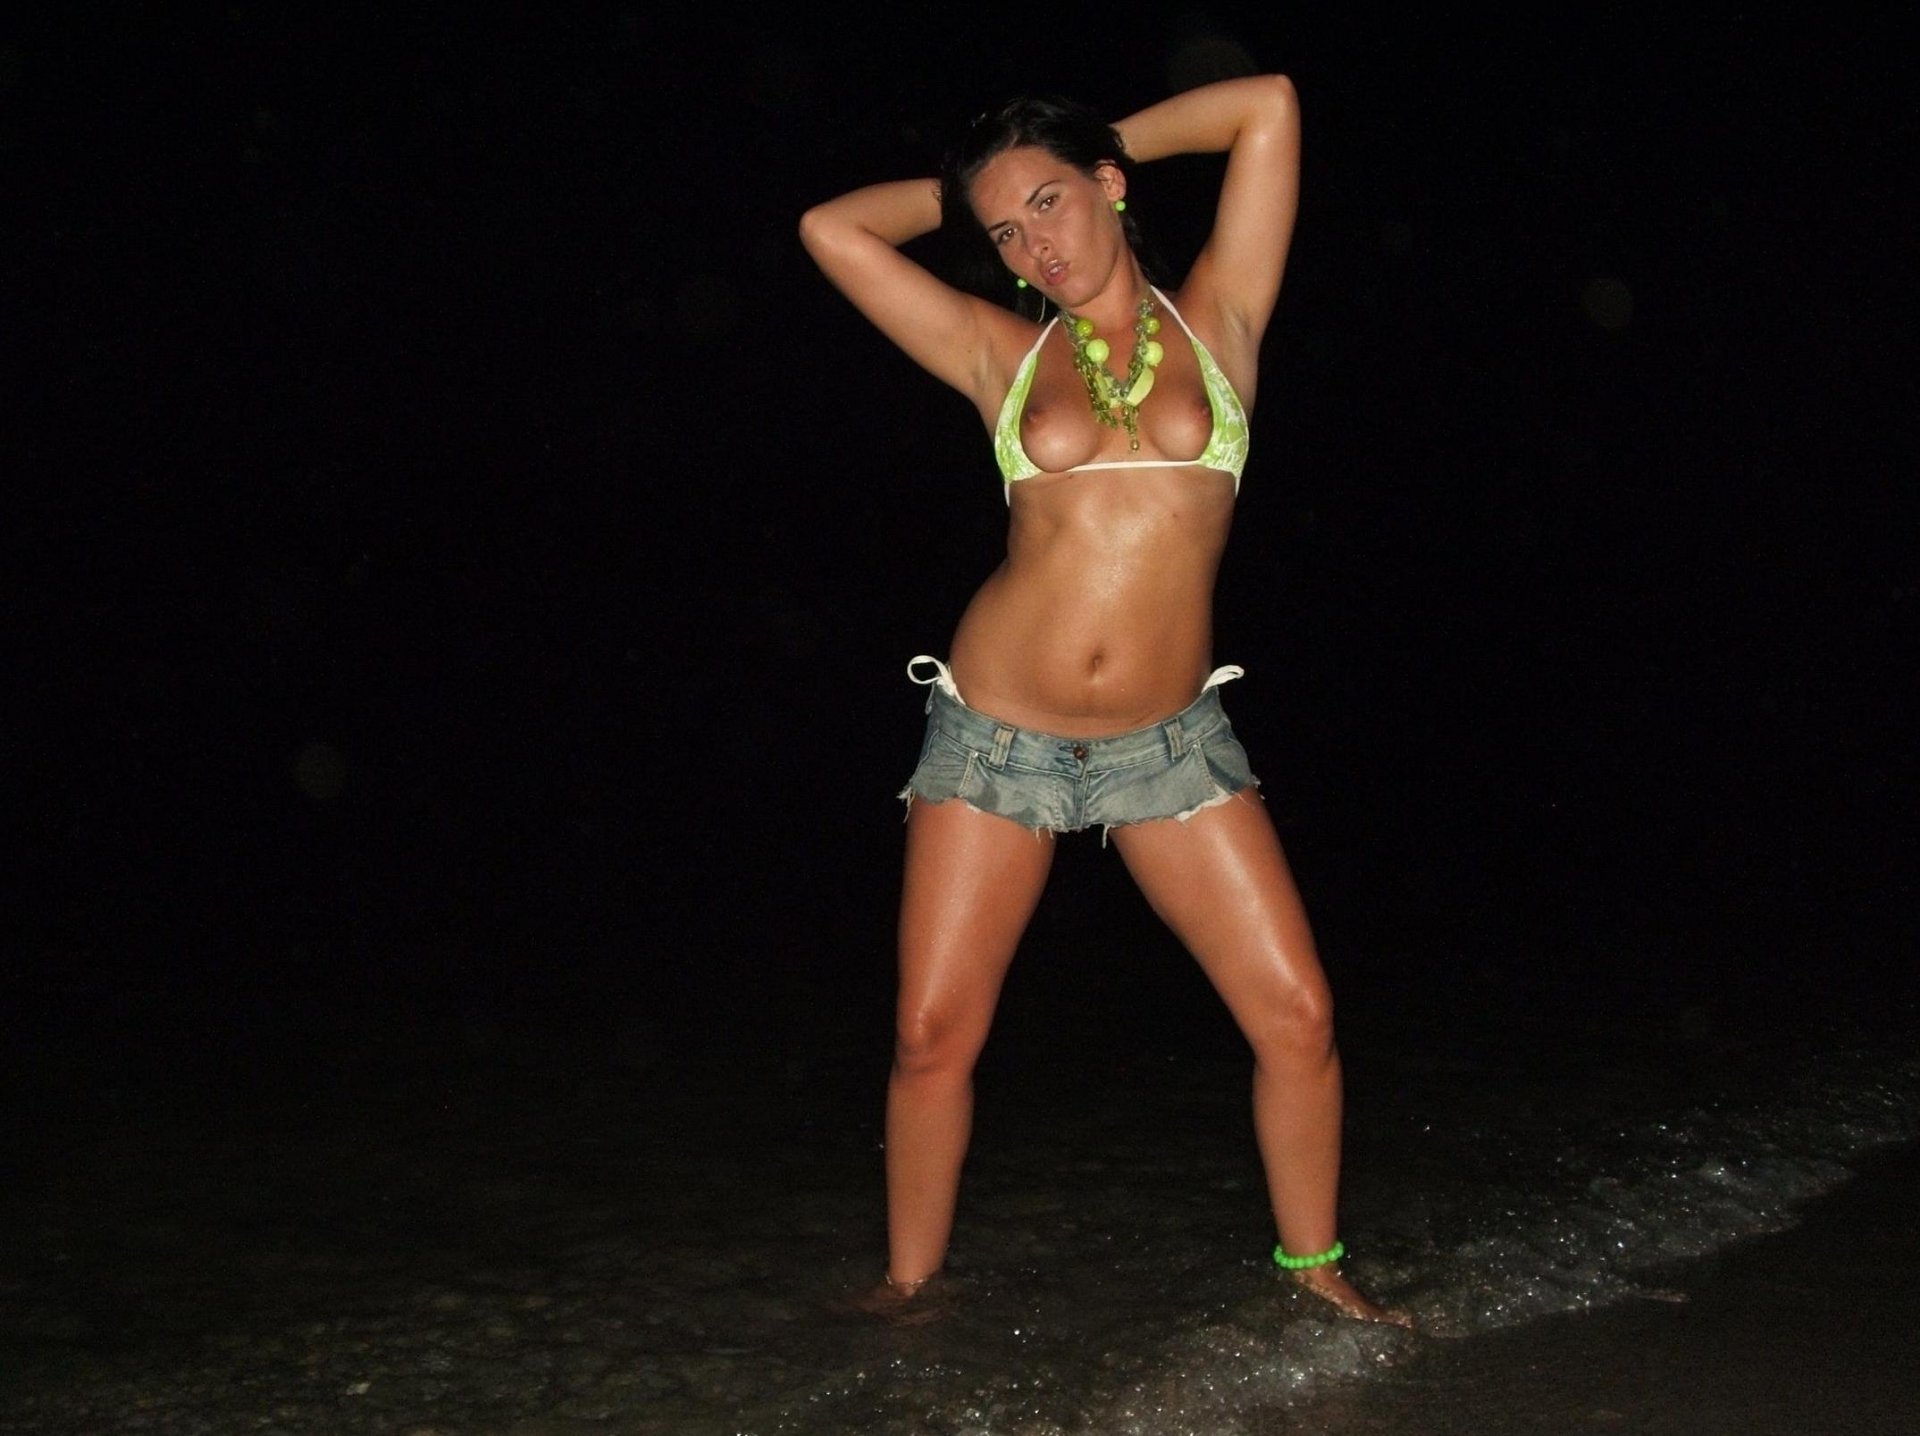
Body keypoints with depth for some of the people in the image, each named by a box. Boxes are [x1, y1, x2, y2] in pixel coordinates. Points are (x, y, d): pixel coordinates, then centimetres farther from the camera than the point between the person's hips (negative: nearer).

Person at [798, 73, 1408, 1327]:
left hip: (1168, 744, 0)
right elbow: (832, 227, 3)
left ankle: (1313, 1260, 20)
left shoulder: (1216, 320, 3)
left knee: (1297, 1015, -3)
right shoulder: (1004, 354, 4)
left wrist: (1097, 154, 10)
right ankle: (911, 1282, 23)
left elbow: (1268, 104, 0)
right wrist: (972, 195, 13)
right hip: (996, 737, 0)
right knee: (934, 1040, 2)